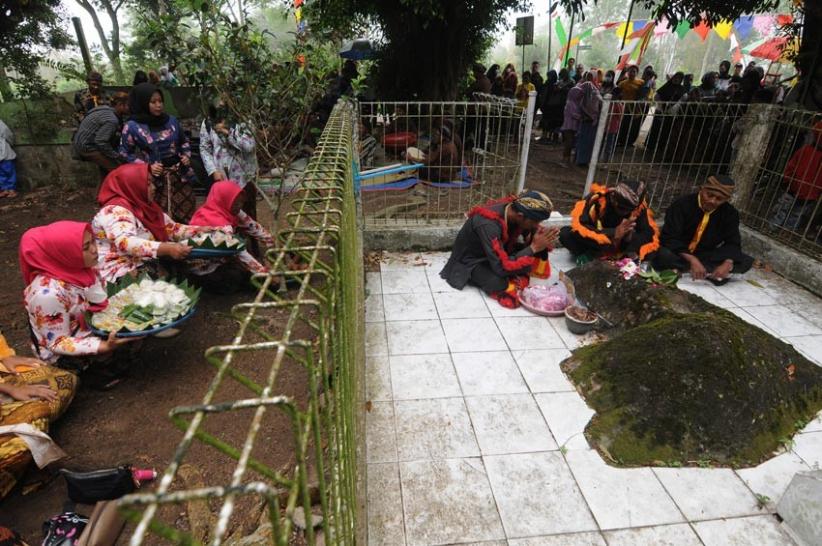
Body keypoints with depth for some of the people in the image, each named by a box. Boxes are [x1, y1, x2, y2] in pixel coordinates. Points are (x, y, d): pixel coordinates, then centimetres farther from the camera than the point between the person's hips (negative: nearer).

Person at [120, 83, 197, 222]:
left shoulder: (171, 120, 6)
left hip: (180, 175, 3)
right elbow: (125, 154, 0)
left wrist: (186, 155, 1)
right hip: (155, 180, -3)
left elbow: (184, 141, 20)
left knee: (186, 217, 8)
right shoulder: (132, 127, -5)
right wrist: (147, 166, -12)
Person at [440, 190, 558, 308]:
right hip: (471, 262, -6)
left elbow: (531, 239, 1)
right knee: (501, 284, -32)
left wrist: (544, 240, -22)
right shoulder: (488, 224, -37)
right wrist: (533, 247, -32)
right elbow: (501, 267, -38)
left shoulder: (516, 207, -15)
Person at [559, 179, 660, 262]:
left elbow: (650, 233, -11)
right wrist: (613, 234, -38)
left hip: (620, 245, 3)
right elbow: (579, 227, -34)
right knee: (565, 234, -30)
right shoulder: (597, 198, -28)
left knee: (651, 252, -22)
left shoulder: (638, 206, -17)